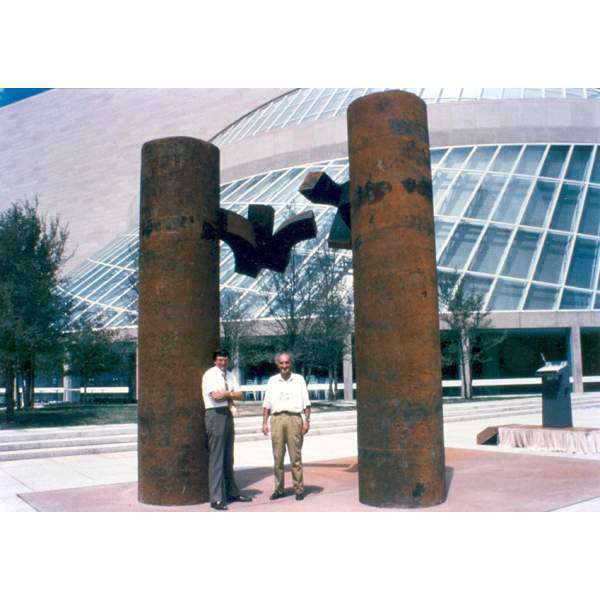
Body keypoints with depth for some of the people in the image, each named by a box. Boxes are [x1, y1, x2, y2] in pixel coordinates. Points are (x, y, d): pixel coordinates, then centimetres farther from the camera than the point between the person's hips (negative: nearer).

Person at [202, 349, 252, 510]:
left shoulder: (230, 375, 16)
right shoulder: (210, 375, -6)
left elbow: (240, 395, 8)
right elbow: (216, 396, -17)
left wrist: (225, 394, -7)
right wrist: (230, 394, -1)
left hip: (228, 414, 7)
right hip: (215, 414, -7)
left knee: (228, 457, 14)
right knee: (216, 458, -8)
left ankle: (232, 493, 23)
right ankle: (216, 499, -5)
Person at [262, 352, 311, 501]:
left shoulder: (299, 379, 9)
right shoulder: (272, 381, 13)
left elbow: (306, 403, 7)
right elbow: (267, 404, 13)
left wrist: (307, 420, -2)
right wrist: (264, 422, 6)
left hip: (294, 418, -2)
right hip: (276, 419, 2)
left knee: (296, 456, -2)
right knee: (278, 456, 3)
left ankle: (299, 488, 5)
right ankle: (278, 489, 10)